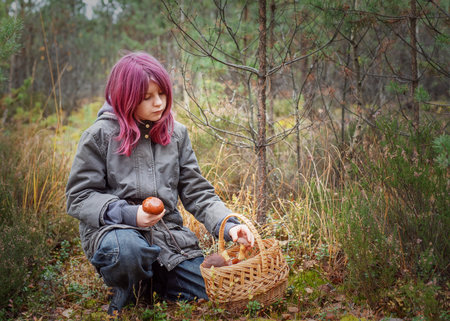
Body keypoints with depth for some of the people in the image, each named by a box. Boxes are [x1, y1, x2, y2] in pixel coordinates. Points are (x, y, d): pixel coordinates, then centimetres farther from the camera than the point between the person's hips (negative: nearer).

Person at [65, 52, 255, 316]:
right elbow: (79, 197, -5)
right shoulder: (100, 135, -5)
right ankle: (127, 294, -3)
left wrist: (228, 224, -9)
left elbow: (197, 192, 8)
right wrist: (128, 214, -20)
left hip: (168, 232, 5)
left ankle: (151, 279, 21)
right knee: (128, 249, -39)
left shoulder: (177, 133, 8)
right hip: (114, 230, -4)